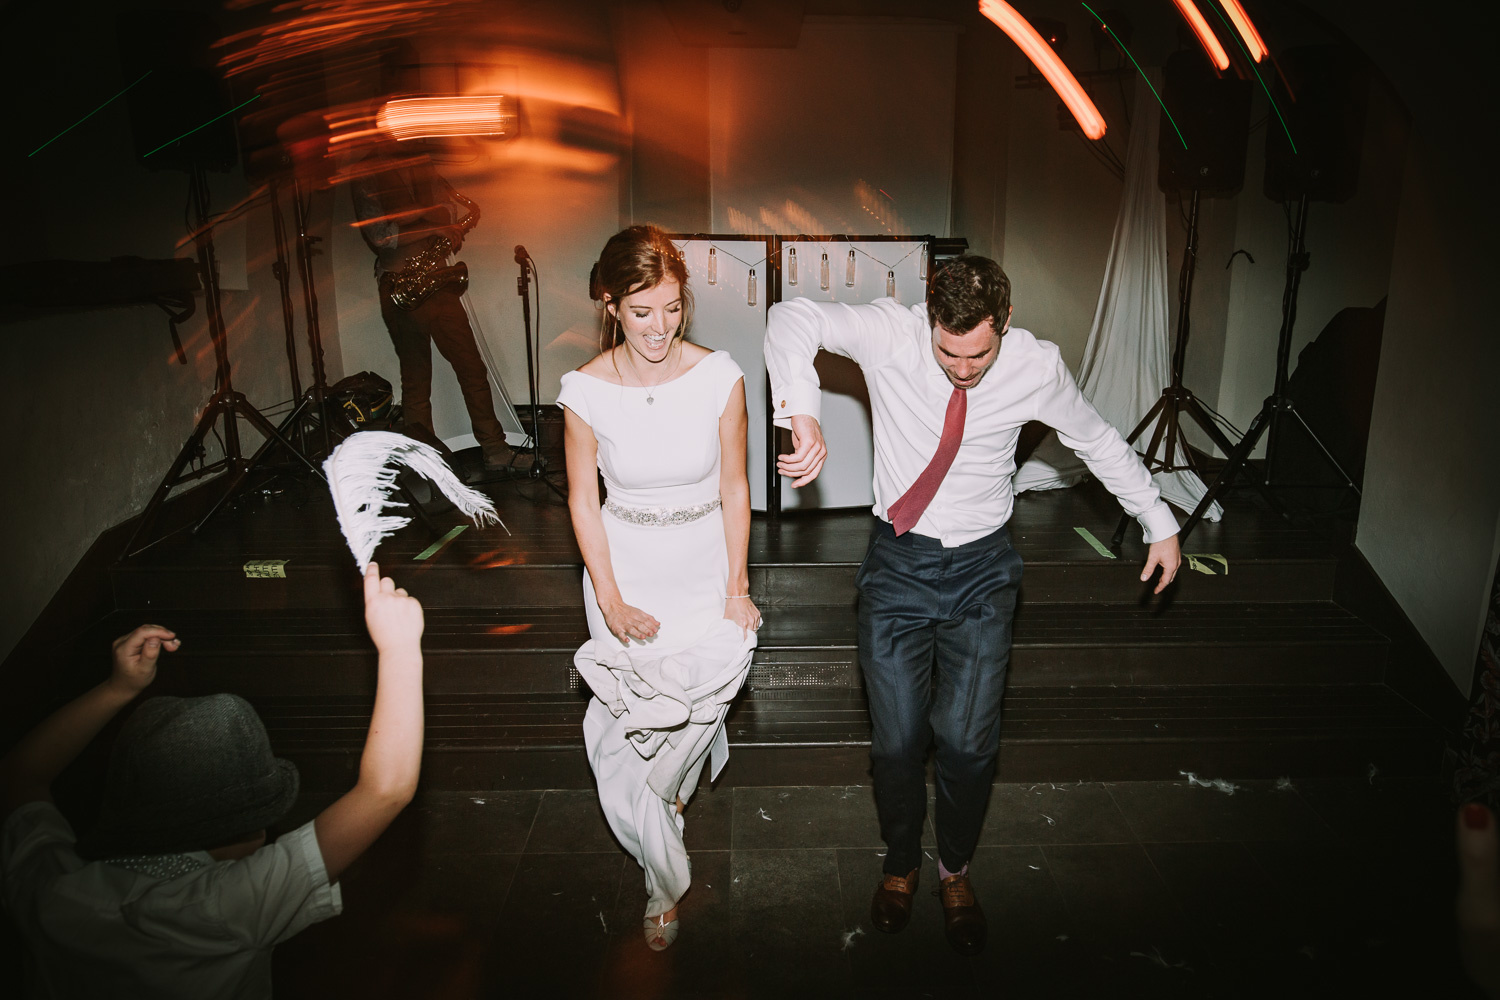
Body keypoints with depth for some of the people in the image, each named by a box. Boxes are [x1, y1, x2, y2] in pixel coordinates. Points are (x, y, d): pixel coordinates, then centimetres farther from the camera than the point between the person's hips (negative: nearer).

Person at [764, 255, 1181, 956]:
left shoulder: (1037, 368, -10)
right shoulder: (890, 334, -14)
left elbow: (1098, 441, 6)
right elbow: (790, 317, -18)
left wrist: (1160, 523, 14)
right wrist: (802, 413, -35)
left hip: (981, 569, 1)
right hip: (898, 562, 0)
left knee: (968, 742, -2)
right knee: (897, 739, 1)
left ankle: (954, 870, 30)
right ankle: (901, 863, 32)